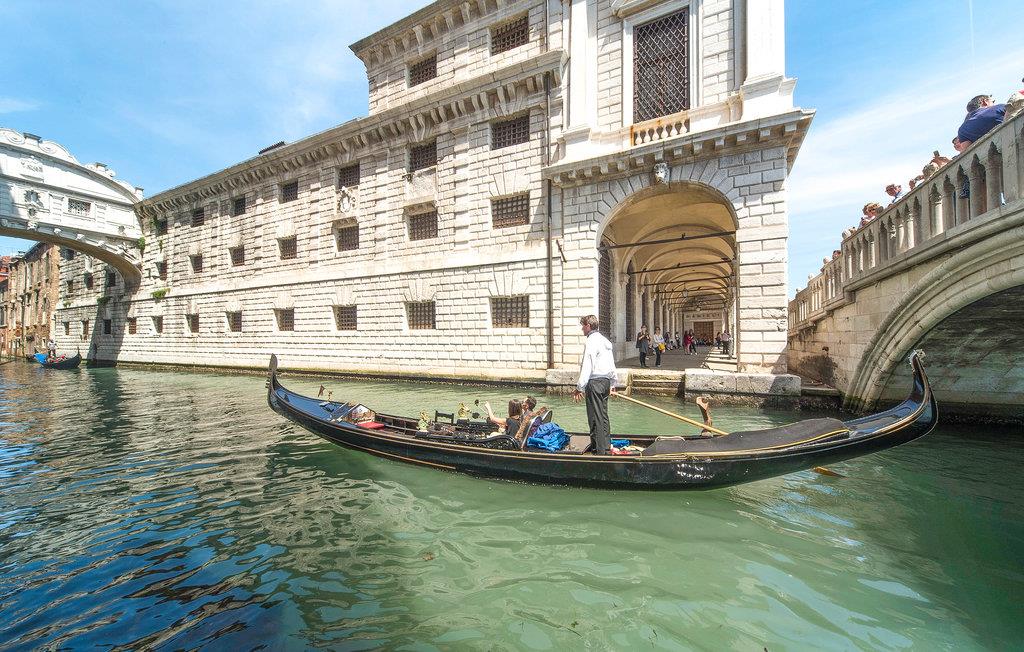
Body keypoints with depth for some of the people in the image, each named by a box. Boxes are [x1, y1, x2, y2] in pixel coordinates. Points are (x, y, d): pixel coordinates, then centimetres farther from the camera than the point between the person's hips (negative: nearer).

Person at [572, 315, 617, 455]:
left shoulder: (592, 341, -13)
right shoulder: (605, 340, 16)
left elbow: (587, 366, -20)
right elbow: (612, 365, 20)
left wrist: (579, 388, -19)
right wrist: (611, 383, 26)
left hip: (595, 382, -10)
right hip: (606, 381, 10)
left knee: (595, 418, -3)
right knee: (603, 415, 16)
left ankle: (600, 451, 2)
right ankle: (607, 447, 24)